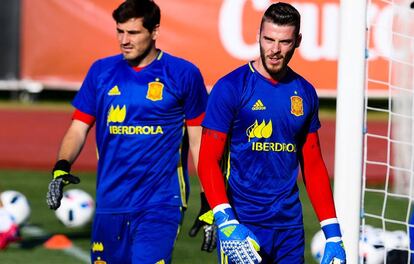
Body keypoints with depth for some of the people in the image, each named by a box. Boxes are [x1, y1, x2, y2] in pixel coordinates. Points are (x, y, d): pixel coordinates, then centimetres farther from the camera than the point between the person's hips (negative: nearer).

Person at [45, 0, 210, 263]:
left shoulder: (183, 74, -1)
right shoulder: (101, 71, 8)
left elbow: (198, 140, 3)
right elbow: (79, 128, 9)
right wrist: (61, 167, -10)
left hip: (160, 204, -4)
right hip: (110, 202, 4)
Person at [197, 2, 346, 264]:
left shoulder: (305, 93, 9)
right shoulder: (230, 87, -5)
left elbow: (313, 166, 15)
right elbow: (208, 161, -8)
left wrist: (333, 232, 9)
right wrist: (225, 221, -21)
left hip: (290, 225, 4)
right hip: (241, 227, -4)